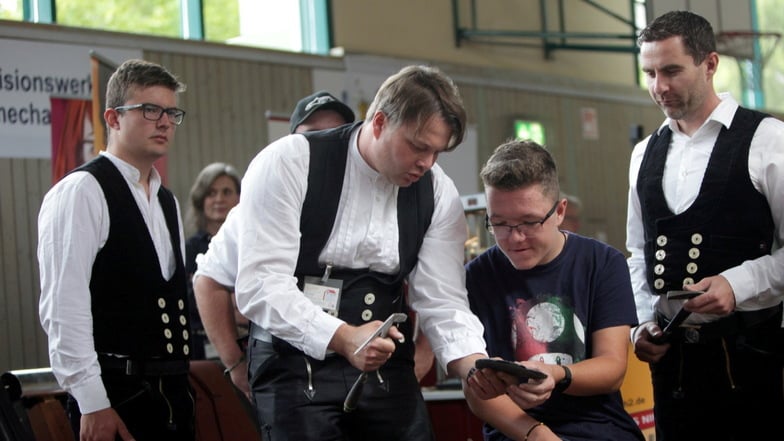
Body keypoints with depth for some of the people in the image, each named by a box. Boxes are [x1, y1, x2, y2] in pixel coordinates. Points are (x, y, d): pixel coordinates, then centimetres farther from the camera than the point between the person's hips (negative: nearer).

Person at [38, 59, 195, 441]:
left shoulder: (167, 202, 18)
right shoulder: (81, 192, -8)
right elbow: (63, 307, -15)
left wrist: (180, 386, 15)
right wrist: (91, 404, -19)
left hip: (173, 393, 8)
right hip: (115, 395, -8)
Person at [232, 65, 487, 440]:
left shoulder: (438, 194, 3)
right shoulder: (288, 164, -11)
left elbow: (443, 302, 0)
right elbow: (259, 285, -17)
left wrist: (475, 368, -20)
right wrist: (342, 338, -29)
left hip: (388, 371, 4)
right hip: (296, 366, -4)